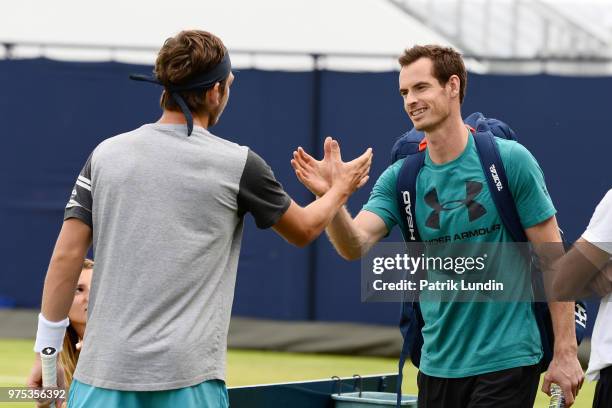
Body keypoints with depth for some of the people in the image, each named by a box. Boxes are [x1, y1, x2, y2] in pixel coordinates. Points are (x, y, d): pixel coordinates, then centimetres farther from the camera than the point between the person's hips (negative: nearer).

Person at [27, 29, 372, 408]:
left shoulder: (106, 154, 5)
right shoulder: (238, 165, -1)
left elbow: (66, 256, 2)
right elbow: (304, 230, 15)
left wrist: (46, 352, 8)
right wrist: (340, 188, 35)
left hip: (103, 372, 3)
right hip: (187, 377, -3)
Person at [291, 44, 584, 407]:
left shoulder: (510, 160, -7)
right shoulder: (400, 177, 4)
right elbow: (356, 246, -10)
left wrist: (566, 353, -9)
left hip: (504, 362, -4)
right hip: (438, 362, 4)